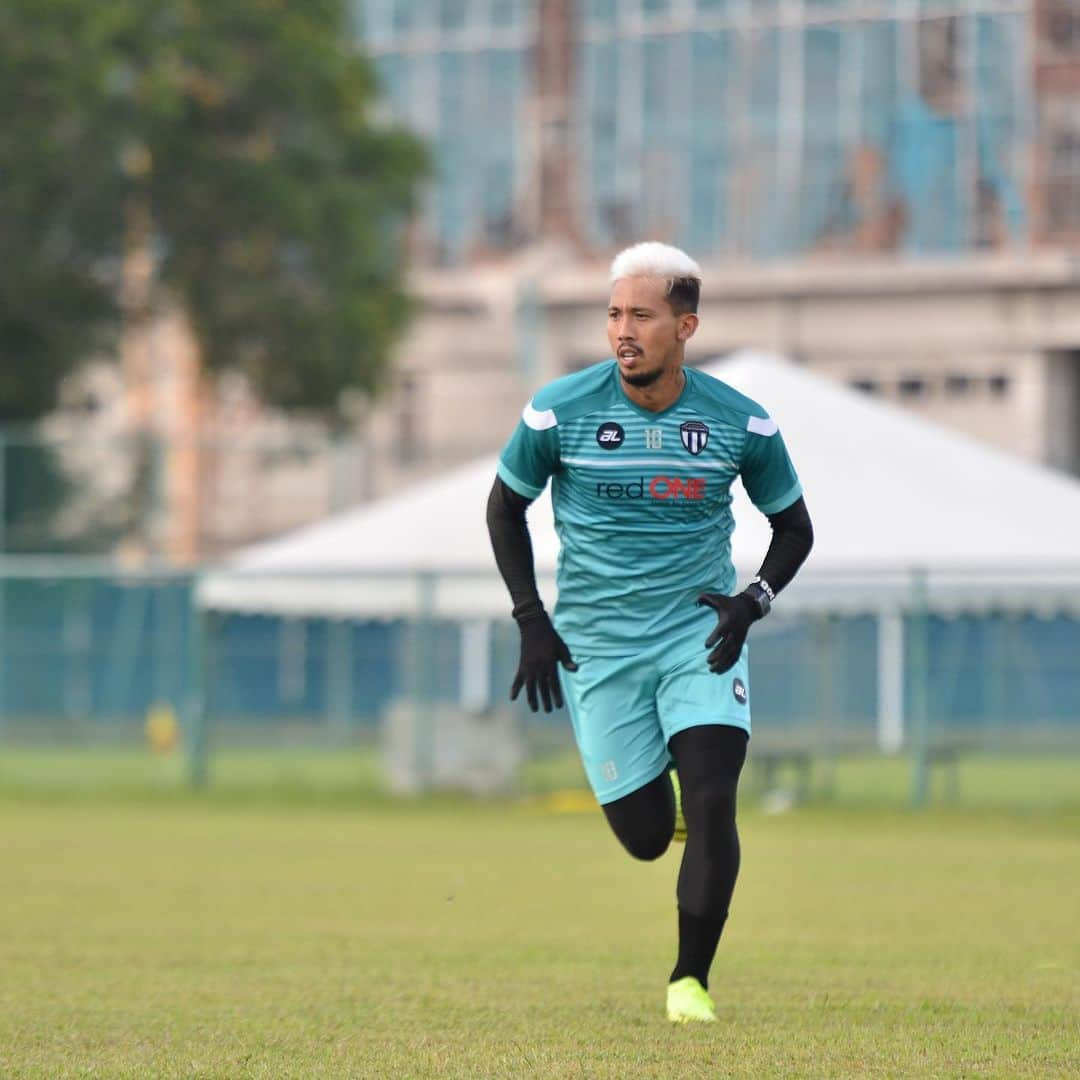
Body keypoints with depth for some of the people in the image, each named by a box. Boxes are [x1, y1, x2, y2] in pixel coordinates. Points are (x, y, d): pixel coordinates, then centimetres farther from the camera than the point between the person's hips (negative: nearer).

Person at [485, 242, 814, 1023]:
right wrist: (531, 621, 0)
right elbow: (506, 506, 7)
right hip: (596, 645, 0)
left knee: (712, 806, -17)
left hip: (700, 634, 0)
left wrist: (752, 603, -9)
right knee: (645, 836, 1)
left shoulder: (740, 424, -6)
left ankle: (691, 981, -2)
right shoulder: (559, 412, -9)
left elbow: (794, 529, 9)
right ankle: (656, 779, 38)